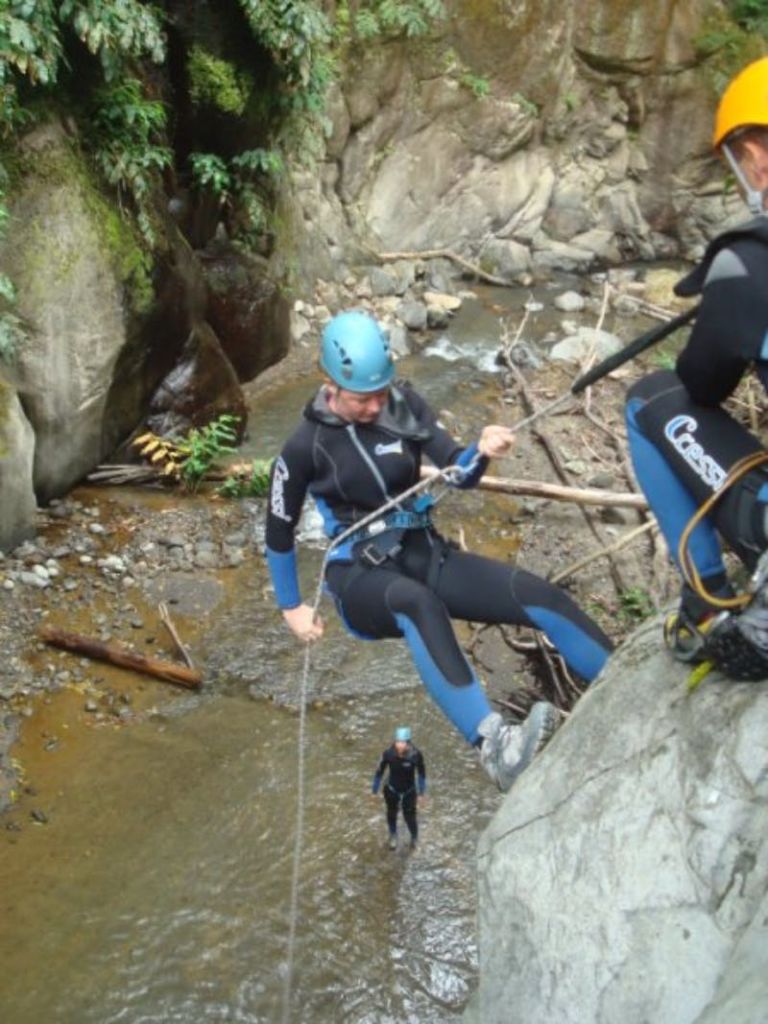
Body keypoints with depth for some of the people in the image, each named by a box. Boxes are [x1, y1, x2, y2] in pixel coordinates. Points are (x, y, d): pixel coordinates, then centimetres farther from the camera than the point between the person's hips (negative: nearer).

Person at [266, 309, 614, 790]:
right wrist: (292, 607, 7)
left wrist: (482, 452, -27)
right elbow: (279, 530, 4)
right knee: (418, 603, -42)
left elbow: (458, 473, -4)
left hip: (423, 553, 4)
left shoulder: (404, 404, -1)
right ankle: (494, 744, -57)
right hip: (361, 575, -4)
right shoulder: (306, 446, -8)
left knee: (538, 594, -19)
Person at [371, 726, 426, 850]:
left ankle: (414, 837, 45)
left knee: (409, 817, 9)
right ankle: (393, 836, 56)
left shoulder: (416, 754, -29)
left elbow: (421, 773, -11)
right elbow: (379, 771, -12)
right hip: (391, 790, 1)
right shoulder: (388, 753, -28)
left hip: (409, 791, -1)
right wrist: (374, 791, -2)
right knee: (392, 814, 23)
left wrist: (421, 793, 0)